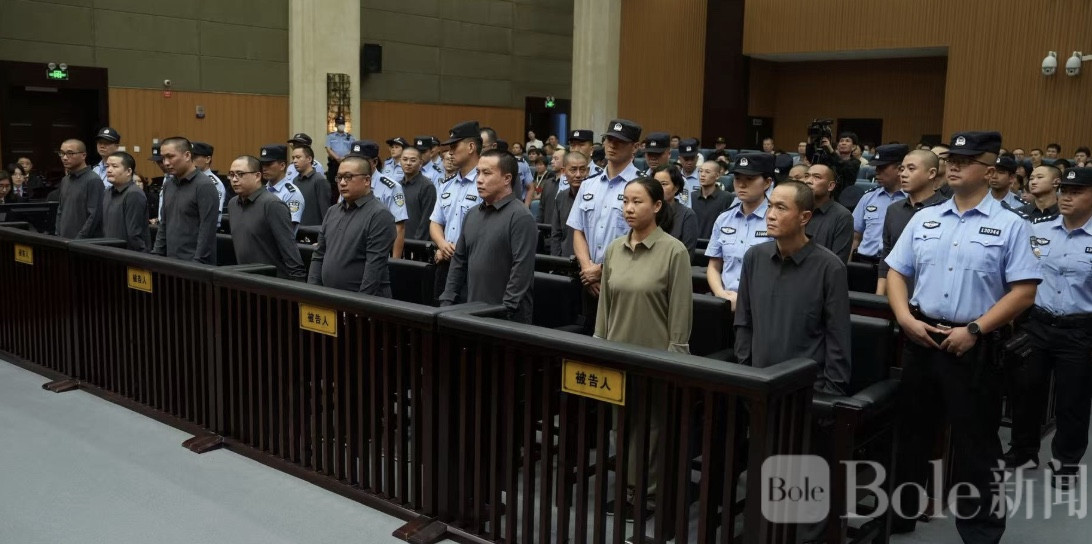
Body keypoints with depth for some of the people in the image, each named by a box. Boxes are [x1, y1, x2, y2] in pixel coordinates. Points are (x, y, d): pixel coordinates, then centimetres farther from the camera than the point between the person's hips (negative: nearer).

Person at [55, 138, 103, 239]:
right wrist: (58, 236, 11)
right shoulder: (65, 181, 16)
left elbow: (94, 216, -17)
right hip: (63, 241, 7)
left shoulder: (93, 180, -11)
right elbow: (60, 211, 22)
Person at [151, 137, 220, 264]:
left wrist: (197, 264, -19)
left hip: (195, 264, -7)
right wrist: (155, 256, 11)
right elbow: (163, 226, 19)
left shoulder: (204, 186, -12)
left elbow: (207, 231, -16)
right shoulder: (168, 186, 13)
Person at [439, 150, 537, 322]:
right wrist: (447, 301, 8)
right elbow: (459, 261, 15)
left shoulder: (521, 217, -11)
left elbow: (522, 269, -17)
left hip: (507, 317, -7)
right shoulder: (472, 214, 12)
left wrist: (506, 311, -20)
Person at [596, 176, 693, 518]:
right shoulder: (614, 249, 5)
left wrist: (674, 356, -11)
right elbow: (605, 303, 10)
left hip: (655, 357, -5)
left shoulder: (674, 251, -11)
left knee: (651, 427, 6)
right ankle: (628, 491, 25)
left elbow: (681, 310, -10)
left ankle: (651, 495, 20)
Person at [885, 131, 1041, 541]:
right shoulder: (924, 219, 7)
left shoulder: (1010, 226, -5)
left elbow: (1023, 291, -9)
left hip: (975, 347, -4)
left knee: (975, 443, 8)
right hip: (921, 340, 4)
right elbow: (896, 272, 10)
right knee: (911, 431, 15)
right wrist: (905, 319, -5)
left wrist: (974, 330, -15)